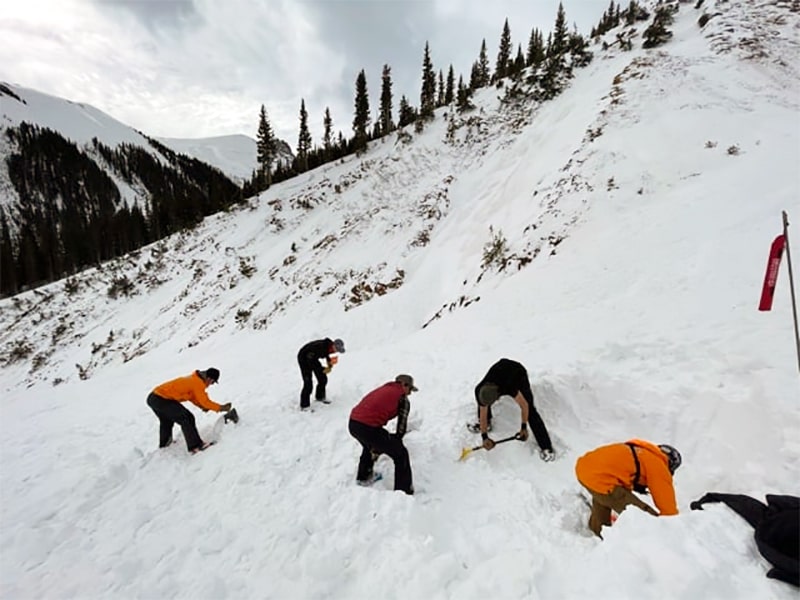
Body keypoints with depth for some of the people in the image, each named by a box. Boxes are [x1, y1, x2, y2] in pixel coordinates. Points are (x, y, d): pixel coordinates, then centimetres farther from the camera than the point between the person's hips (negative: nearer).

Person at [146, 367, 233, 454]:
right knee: (186, 419, -9)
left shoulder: (193, 379, 12)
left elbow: (192, 397, 19)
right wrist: (220, 408, -4)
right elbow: (205, 401, -13)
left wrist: (203, 406, 6)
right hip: (161, 400, -11)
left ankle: (164, 444, 53)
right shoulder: (198, 383, -17)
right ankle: (195, 446, -8)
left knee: (166, 421, 32)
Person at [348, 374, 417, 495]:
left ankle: (363, 476, 53)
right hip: (368, 428, -8)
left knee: (370, 445, 39)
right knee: (401, 454, 9)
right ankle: (405, 491, 14)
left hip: (353, 423, 8)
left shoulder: (383, 389, 24)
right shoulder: (403, 398, 4)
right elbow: (401, 429, 1)